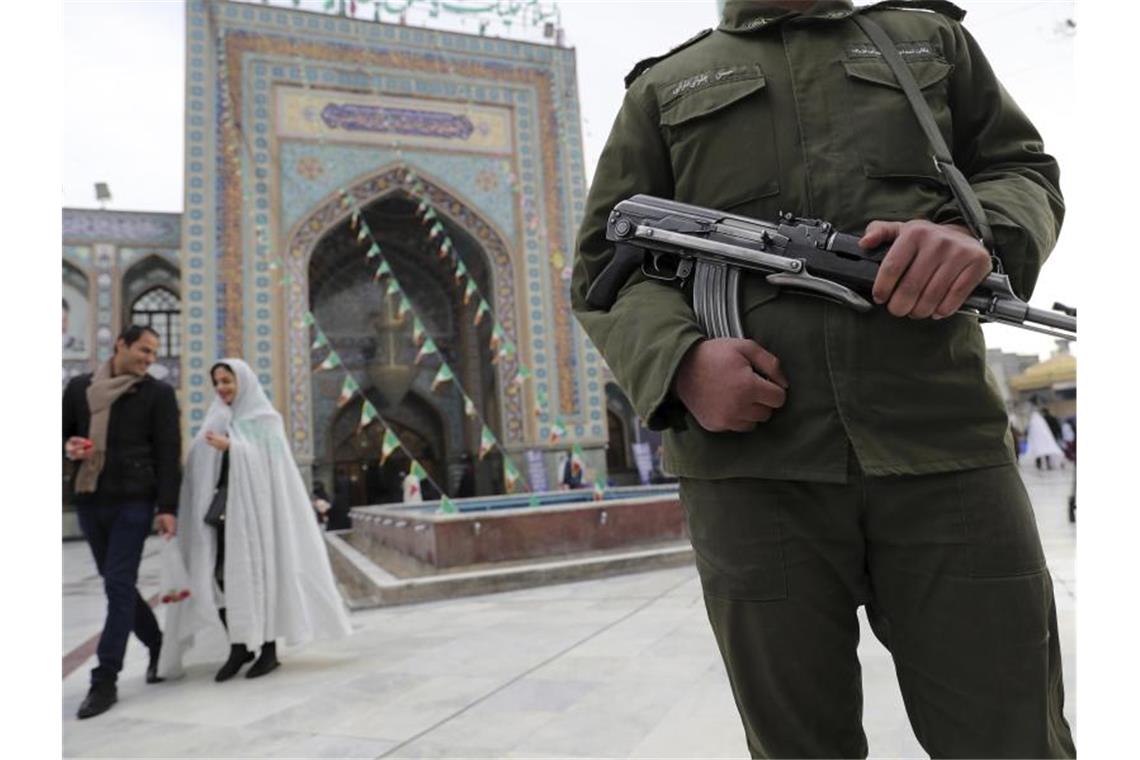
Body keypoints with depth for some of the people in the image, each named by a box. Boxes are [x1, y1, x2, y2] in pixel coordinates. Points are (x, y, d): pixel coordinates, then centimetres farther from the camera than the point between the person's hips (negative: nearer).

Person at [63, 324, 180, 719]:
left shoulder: (158, 393, -2)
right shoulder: (80, 387, 9)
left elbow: (168, 452, -6)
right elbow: (62, 433, 17)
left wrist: (167, 507, -13)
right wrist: (68, 447, -8)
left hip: (133, 500, -4)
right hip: (89, 499, 5)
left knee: (119, 586, -7)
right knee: (118, 585, 13)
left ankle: (105, 681, 0)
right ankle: (158, 645, 33)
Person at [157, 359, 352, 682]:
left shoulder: (264, 419, 2)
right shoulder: (218, 421, 17)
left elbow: (267, 461, -11)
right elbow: (202, 464, 10)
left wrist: (230, 447, -23)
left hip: (254, 507, -5)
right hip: (223, 508, 5)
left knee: (259, 574, -4)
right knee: (220, 576, -3)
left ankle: (269, 650, 5)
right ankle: (238, 647, 8)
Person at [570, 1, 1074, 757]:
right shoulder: (664, 87, 18)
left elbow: (1025, 170, 19)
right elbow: (605, 262, 11)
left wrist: (978, 233, -7)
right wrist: (678, 359, -12)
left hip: (946, 445, 2)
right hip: (752, 464, 0)